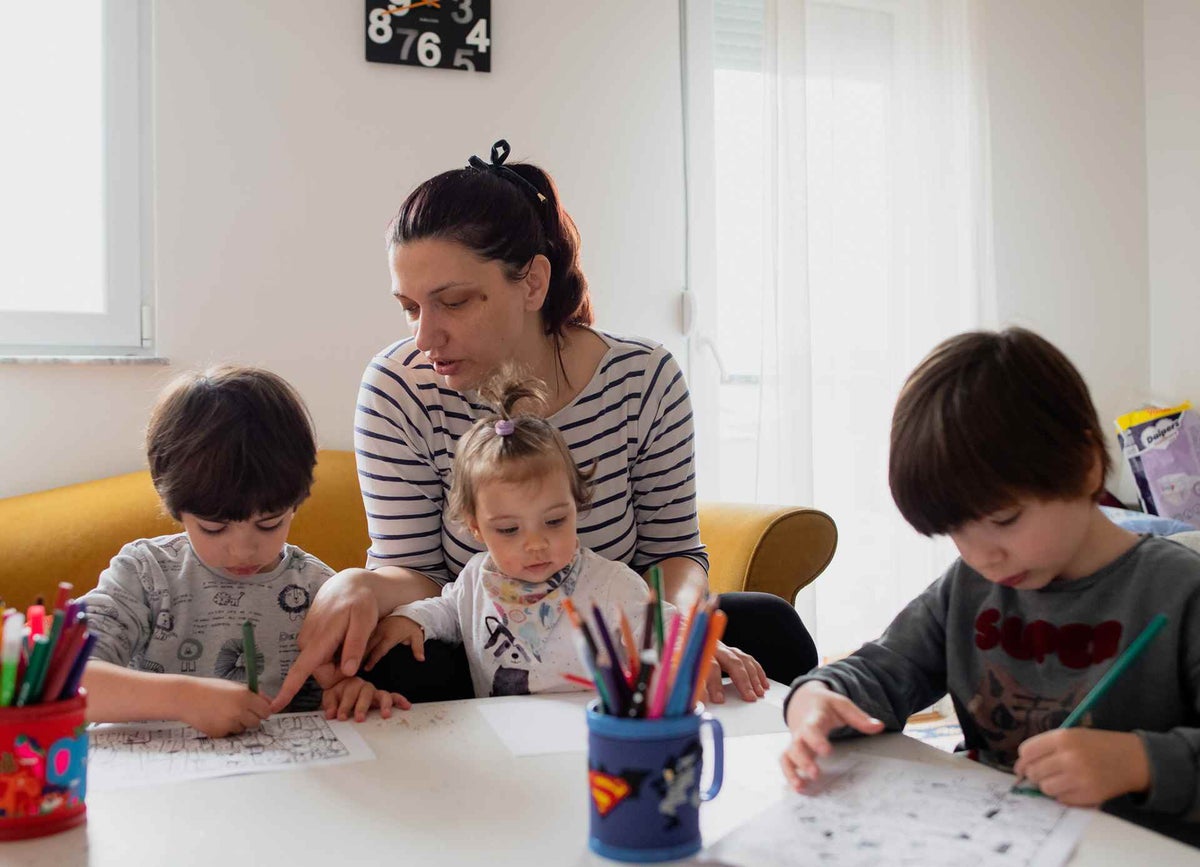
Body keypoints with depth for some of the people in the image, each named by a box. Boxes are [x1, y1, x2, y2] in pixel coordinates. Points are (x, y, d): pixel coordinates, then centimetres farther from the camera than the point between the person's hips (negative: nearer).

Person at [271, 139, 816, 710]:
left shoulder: (644, 379, -12)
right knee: (402, 667, -35)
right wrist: (366, 586, -35)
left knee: (770, 626, -22)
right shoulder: (398, 390, -15)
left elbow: (674, 549, -3)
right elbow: (414, 571, -10)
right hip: (473, 668, -1)